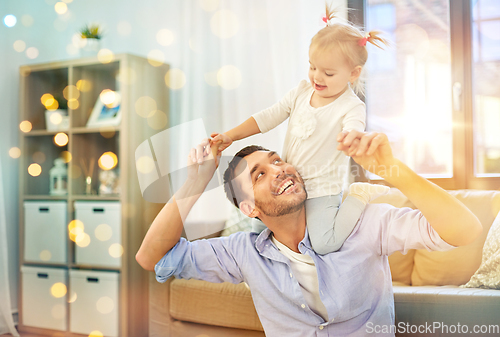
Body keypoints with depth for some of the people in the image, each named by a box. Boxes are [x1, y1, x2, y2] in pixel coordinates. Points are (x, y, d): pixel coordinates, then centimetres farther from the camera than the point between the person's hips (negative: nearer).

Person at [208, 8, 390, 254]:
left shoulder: (351, 108, -17)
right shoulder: (302, 92, 1)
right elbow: (268, 117, 5)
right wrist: (231, 136, -4)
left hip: (322, 191, -6)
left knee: (323, 245, -22)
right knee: (260, 226, 10)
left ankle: (359, 196, -2)